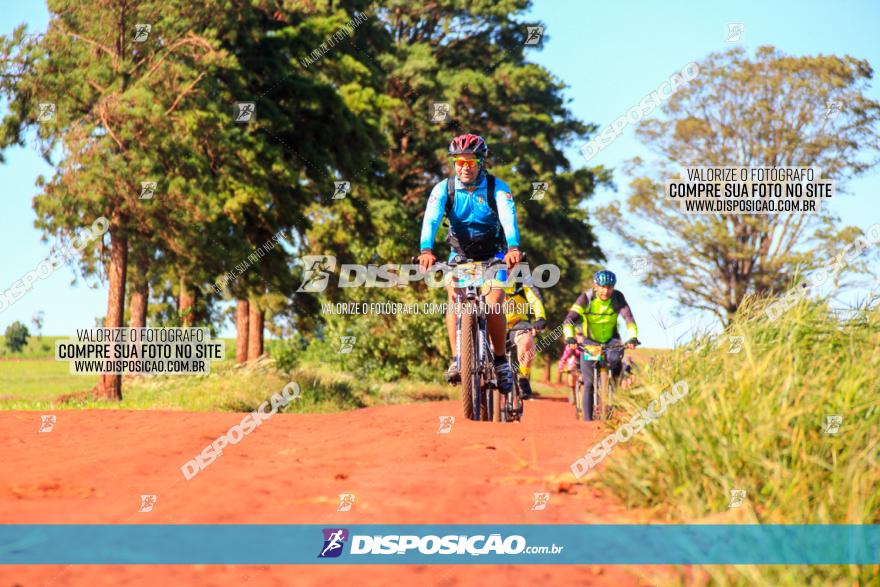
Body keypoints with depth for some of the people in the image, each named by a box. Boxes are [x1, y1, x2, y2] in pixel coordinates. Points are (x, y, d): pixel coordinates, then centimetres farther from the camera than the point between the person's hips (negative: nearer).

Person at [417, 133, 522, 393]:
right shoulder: (444, 188, -14)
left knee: (493, 305, -20)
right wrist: (426, 250, -50)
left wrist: (513, 248, -55)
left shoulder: (497, 188, -18)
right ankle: (457, 359, -20)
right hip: (460, 255, 1)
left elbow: (508, 218, -34)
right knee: (454, 297, -24)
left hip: (493, 255, -1)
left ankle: (501, 362, -2)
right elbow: (431, 219, -30)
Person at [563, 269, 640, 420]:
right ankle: (588, 419, 2)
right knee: (589, 383, -8)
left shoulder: (618, 297, -16)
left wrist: (633, 337, -43)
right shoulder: (586, 298, -20)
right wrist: (570, 338, -45)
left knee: (615, 358, -34)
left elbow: (628, 317, -26)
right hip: (590, 341, -1)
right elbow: (569, 319, -28)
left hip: (611, 339, 1)